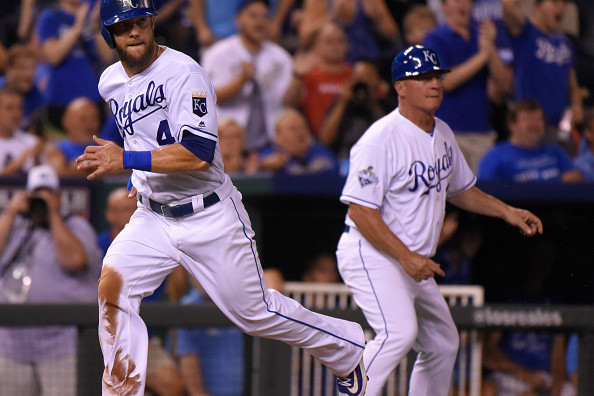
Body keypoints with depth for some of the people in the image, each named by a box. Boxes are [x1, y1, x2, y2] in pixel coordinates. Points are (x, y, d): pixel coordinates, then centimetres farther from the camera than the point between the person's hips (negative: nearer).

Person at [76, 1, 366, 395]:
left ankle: (349, 348, 27)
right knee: (112, 287, -17)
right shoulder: (111, 83, 4)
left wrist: (126, 160, -32)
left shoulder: (185, 73, -21)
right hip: (152, 218, 6)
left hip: (209, 217, -6)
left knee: (253, 311, 5)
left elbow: (199, 154, -31)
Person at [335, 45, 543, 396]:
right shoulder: (380, 139, -19)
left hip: (414, 264, 9)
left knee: (443, 343, 13)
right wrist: (406, 258, -26)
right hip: (371, 254, -9)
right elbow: (360, 211, -22)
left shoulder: (443, 134, 9)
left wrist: (506, 212, 12)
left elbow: (459, 190, 25)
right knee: (399, 331, -29)